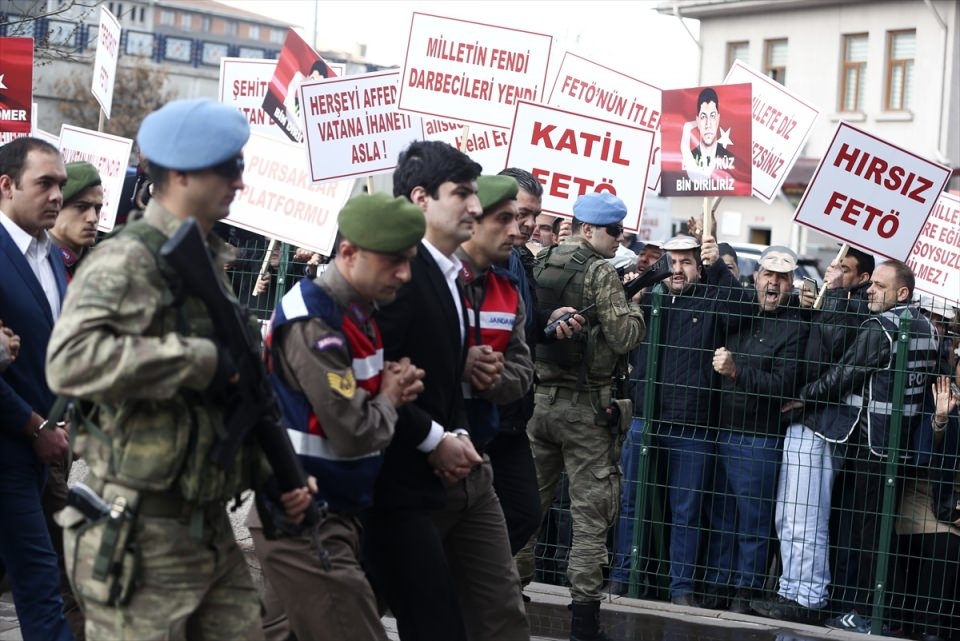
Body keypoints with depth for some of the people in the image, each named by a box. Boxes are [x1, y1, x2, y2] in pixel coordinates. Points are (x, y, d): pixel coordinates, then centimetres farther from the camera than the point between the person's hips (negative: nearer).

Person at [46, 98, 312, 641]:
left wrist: (272, 474, 7)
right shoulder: (125, 261, -13)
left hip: (213, 528, 8)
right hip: (140, 537, -8)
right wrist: (202, 360, -24)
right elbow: (71, 360, -30)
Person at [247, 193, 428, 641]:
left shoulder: (357, 310, 9)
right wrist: (390, 399, -5)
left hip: (330, 514, 9)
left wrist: (394, 385, -2)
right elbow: (354, 433, -25)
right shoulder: (313, 324, -21)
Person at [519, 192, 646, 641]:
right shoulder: (600, 272, -12)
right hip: (586, 404, -6)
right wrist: (633, 304, 2)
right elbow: (625, 337, -15)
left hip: (539, 398, 6)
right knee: (591, 511, -1)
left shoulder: (540, 266, 8)